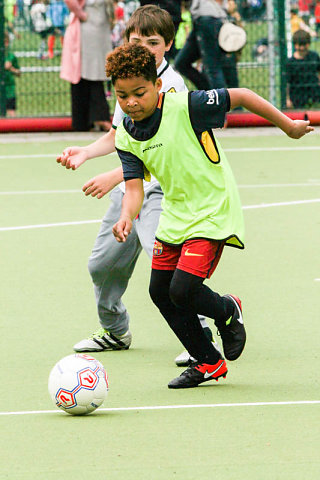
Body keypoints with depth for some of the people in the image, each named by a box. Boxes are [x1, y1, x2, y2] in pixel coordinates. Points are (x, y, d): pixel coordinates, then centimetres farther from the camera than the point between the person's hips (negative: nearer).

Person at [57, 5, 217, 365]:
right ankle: (115, 331, 38)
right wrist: (84, 153, 5)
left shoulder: (171, 85, -15)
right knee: (102, 263, 15)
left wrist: (114, 177, -30)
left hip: (161, 189, -8)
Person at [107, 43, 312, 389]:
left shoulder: (185, 107, -22)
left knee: (183, 290, -18)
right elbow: (134, 187, -8)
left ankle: (227, 311, 18)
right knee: (160, 291, 7)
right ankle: (208, 363, 25)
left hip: (212, 212, -7)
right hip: (175, 215, 7)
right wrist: (126, 217, -30)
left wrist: (288, 125, -5)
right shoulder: (126, 136, -5)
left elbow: (241, 96, -12)